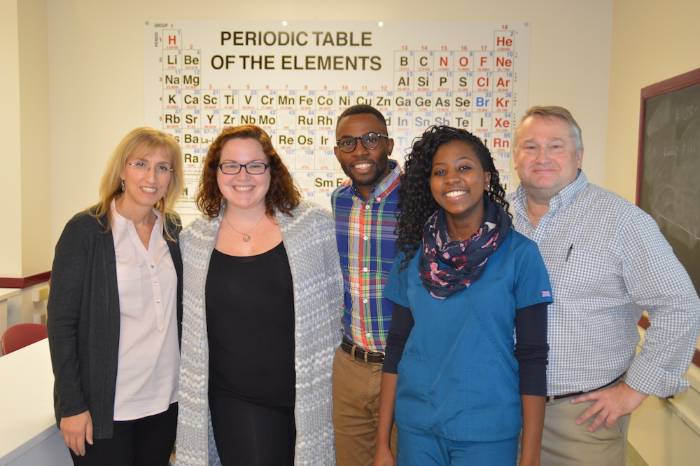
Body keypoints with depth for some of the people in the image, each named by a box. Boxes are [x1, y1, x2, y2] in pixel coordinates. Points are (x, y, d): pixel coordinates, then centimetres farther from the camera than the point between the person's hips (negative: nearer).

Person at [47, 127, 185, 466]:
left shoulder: (171, 229, 3)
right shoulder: (86, 230, -11)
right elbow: (61, 321, -10)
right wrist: (72, 405, -12)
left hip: (164, 398, 5)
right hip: (105, 403, -4)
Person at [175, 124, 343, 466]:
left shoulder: (312, 225, -5)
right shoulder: (194, 240, 1)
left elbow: (332, 303, 4)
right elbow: (191, 325, 11)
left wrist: (321, 368, 5)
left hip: (305, 397, 0)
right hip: (233, 400, 1)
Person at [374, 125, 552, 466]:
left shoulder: (520, 253, -8)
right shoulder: (412, 254, 0)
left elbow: (533, 357, -8)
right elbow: (396, 346, 2)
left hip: (488, 431, -2)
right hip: (416, 427, 3)